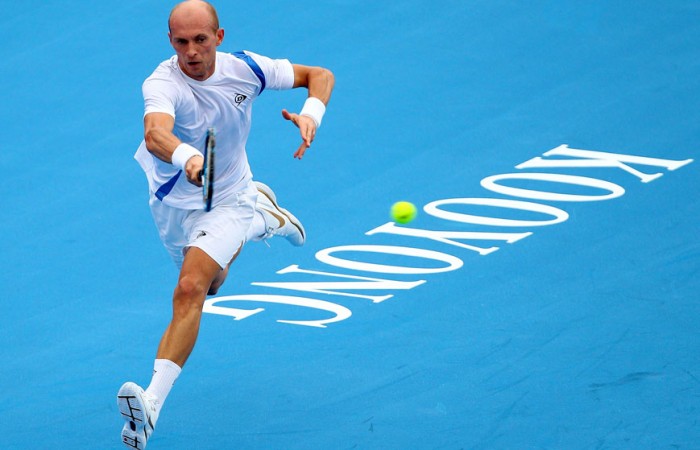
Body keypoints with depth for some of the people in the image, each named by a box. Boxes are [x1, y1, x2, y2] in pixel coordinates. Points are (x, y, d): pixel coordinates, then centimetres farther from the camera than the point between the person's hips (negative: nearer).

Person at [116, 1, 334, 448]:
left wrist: (311, 114, -24)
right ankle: (261, 216, 54)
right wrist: (185, 155, -73)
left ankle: (153, 403, -31)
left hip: (228, 200, -1)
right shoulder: (163, 84, -28)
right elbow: (154, 134, -51)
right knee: (210, 285, 27)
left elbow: (319, 75, -3)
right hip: (176, 205, 1)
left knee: (190, 290, -24)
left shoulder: (244, 68, -17)